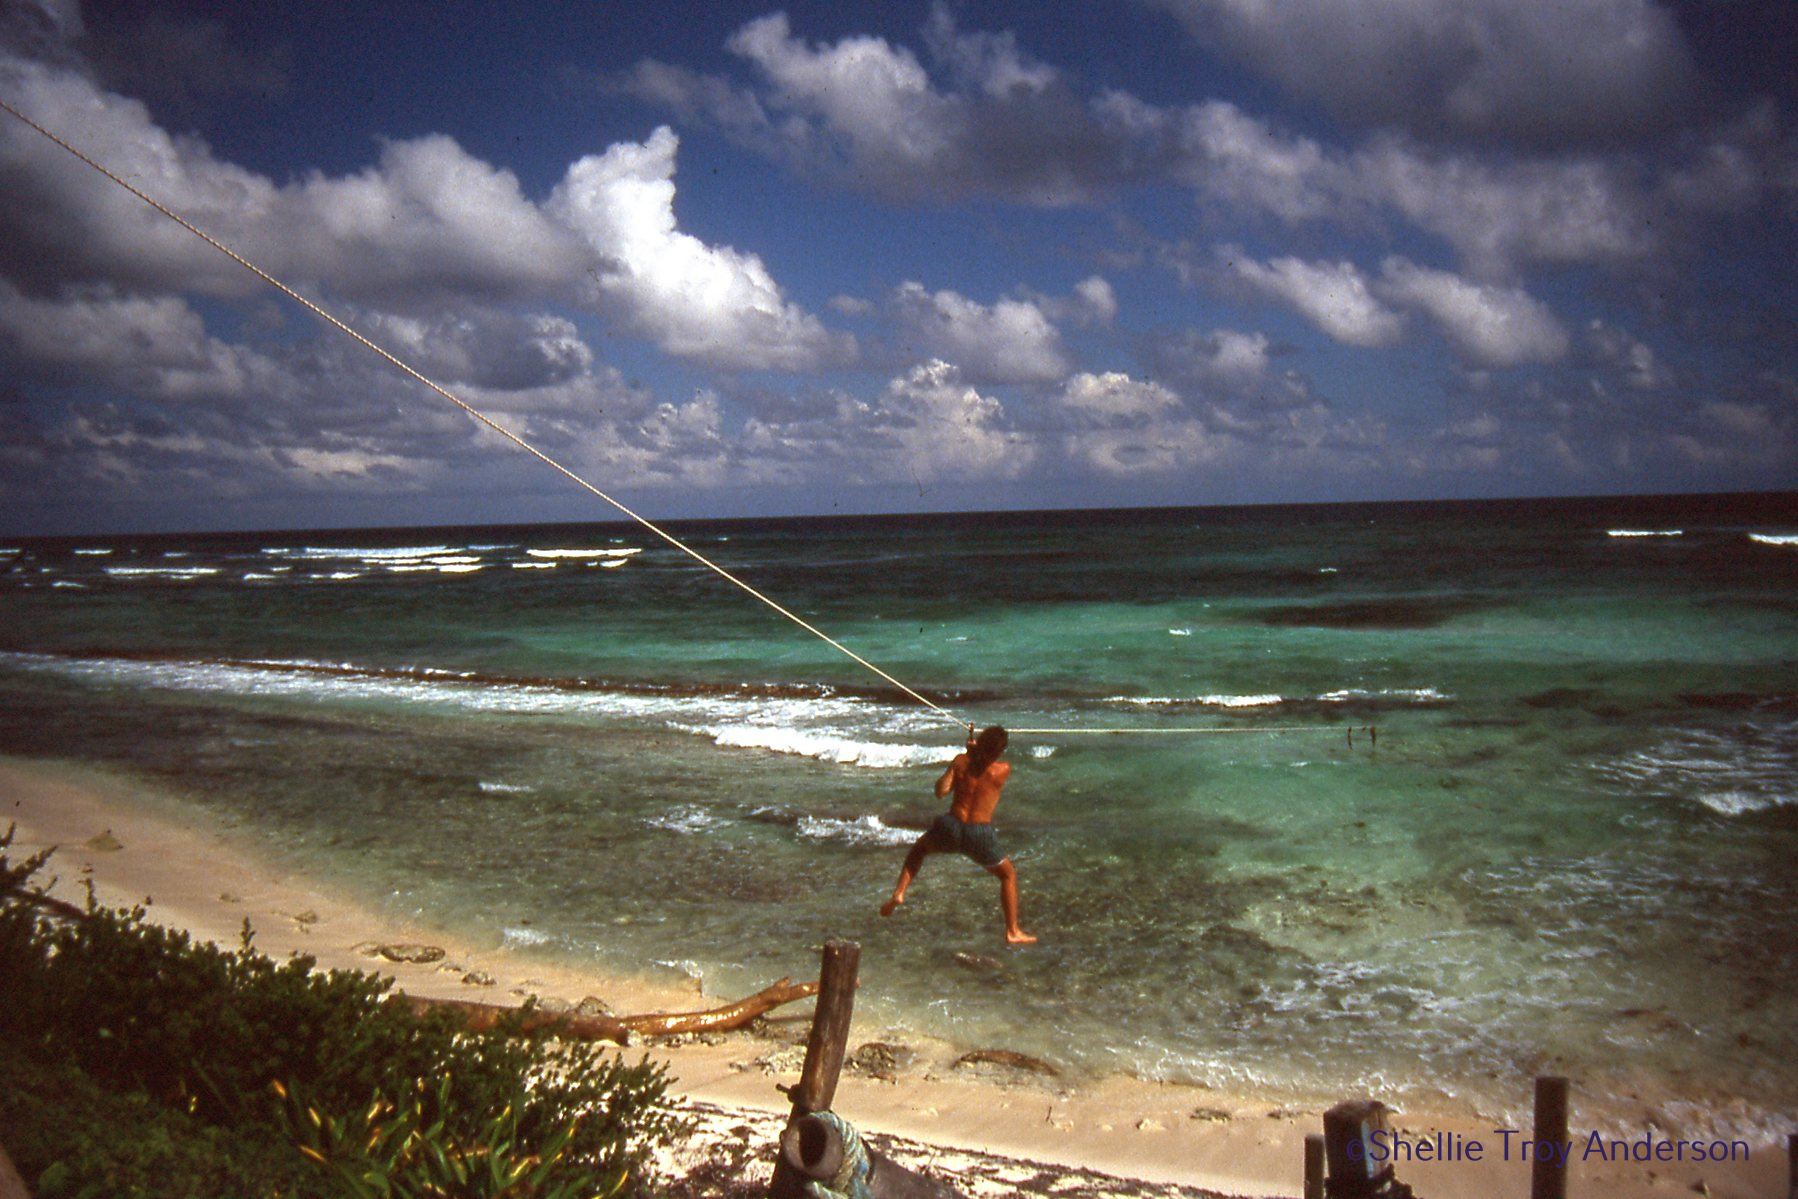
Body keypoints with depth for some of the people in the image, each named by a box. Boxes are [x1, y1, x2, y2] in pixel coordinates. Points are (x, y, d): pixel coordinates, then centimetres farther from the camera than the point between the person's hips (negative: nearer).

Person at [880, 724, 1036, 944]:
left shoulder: (961, 761, -4)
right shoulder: (1003, 770, -7)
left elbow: (940, 791, -6)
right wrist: (976, 749, 17)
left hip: (951, 829, 2)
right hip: (980, 835, -1)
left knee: (919, 848, 33)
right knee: (1009, 875, 21)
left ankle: (899, 893, 17)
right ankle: (1013, 932, 19)